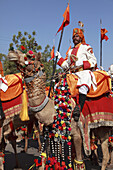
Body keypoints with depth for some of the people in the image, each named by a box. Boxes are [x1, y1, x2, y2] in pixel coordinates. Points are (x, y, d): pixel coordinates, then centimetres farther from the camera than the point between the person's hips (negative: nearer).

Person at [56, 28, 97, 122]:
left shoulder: (86, 47, 14)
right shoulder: (71, 51, 30)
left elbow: (94, 61, 4)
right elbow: (67, 65, 29)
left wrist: (82, 63, -10)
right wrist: (60, 58, 19)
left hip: (85, 72, -6)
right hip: (73, 74, 7)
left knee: (83, 86, -36)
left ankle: (79, 108, -50)